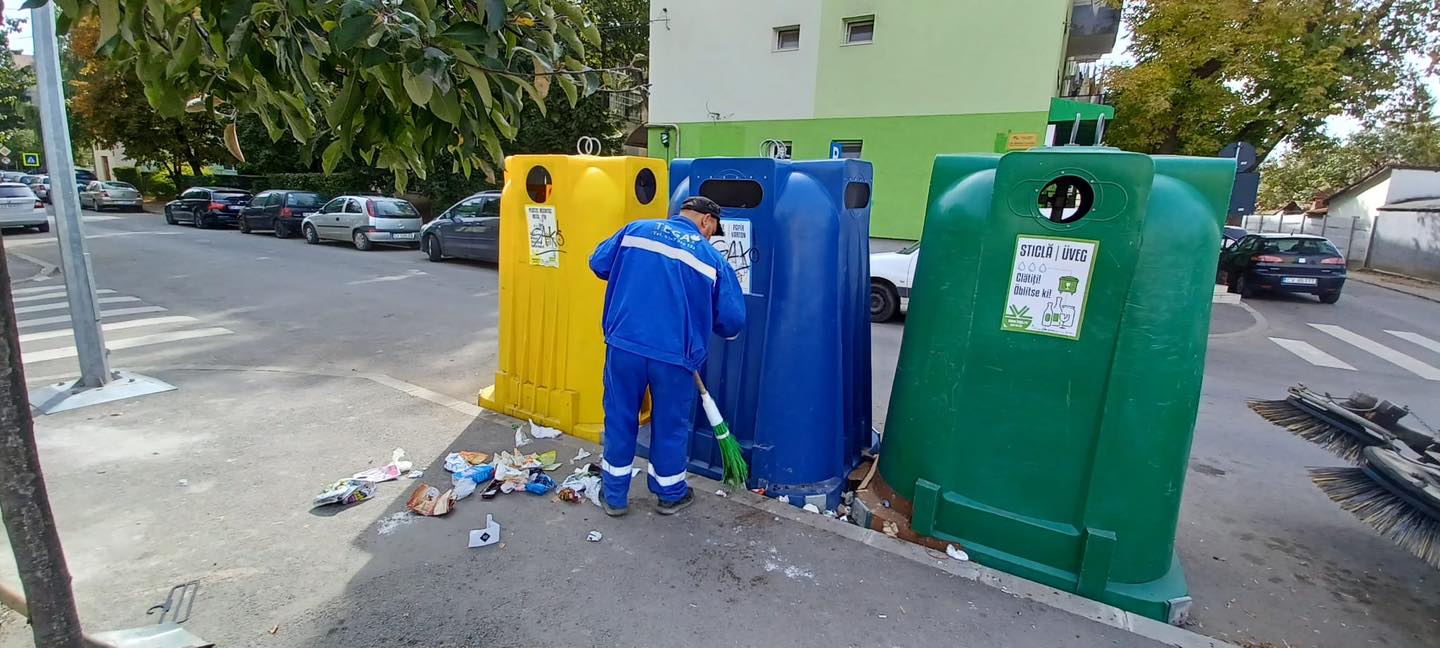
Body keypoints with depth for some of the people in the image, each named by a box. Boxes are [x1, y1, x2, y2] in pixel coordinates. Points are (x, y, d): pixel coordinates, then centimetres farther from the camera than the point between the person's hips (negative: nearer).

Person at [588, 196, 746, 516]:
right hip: (674, 353, -2)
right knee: (671, 424, 17)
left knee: (619, 418, 17)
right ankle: (670, 494, 36)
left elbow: (599, 263, 12)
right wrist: (705, 325, 24)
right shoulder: (712, 257, 3)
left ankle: (615, 496, 32)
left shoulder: (636, 229, 8)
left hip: (624, 343, 2)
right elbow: (733, 319, 3)